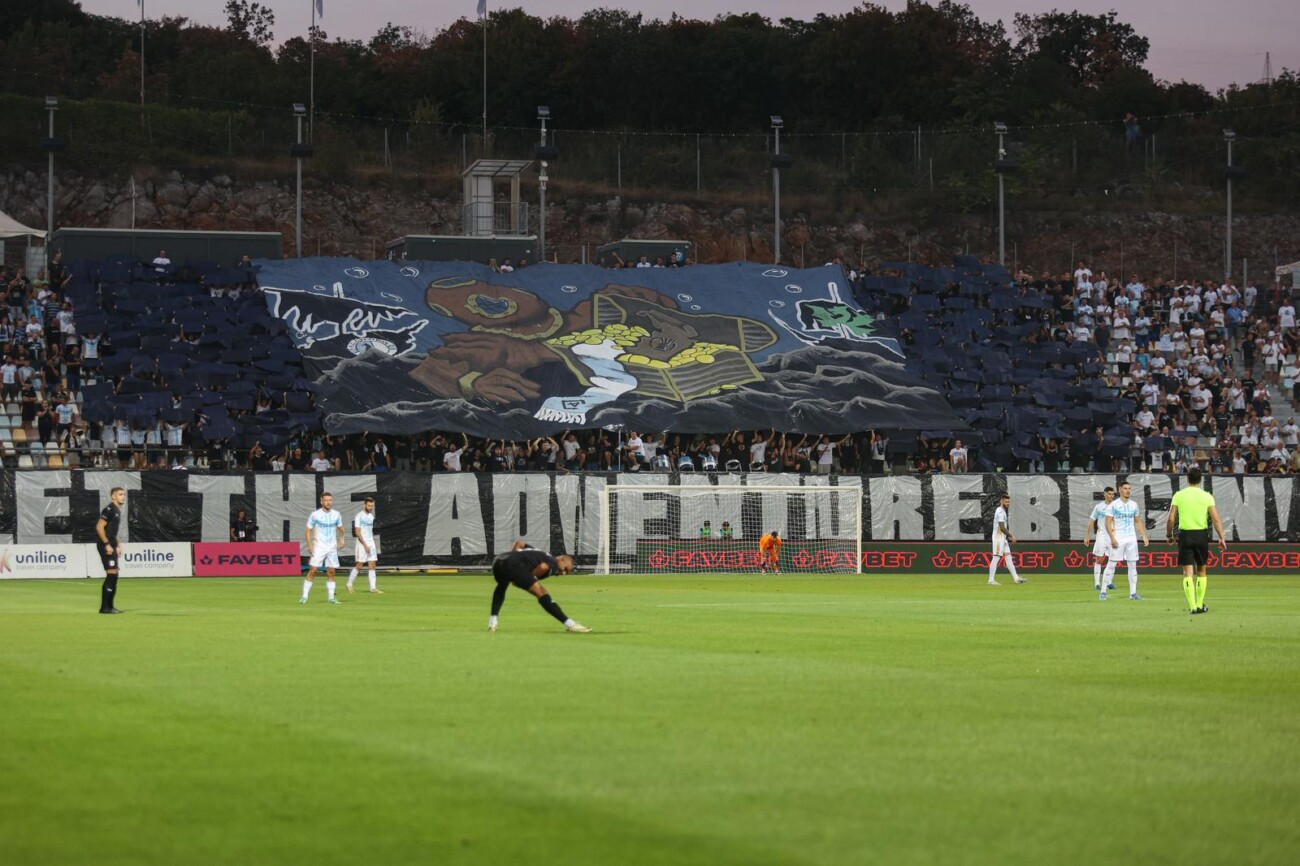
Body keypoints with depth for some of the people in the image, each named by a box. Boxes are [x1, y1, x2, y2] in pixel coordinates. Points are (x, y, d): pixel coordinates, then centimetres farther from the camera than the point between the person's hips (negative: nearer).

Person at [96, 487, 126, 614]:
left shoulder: (117, 510, 17)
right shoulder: (109, 510, -13)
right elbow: (99, 527, -19)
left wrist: (118, 545, 20)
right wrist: (107, 544, -20)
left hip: (111, 546, 10)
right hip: (106, 546, -10)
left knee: (114, 575, 11)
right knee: (111, 574, -12)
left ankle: (110, 606, 16)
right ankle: (104, 607, -11)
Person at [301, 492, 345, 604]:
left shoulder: (336, 515, 4)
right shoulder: (315, 515, -6)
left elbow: (340, 528, 18)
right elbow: (308, 530, -2)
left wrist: (341, 540, 3)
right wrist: (310, 545, -12)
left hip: (332, 548, 3)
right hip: (319, 547, -3)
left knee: (331, 572, 3)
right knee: (313, 571, -10)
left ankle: (331, 597, 10)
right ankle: (304, 596, -7)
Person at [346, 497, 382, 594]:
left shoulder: (371, 516, 13)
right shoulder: (359, 516, -9)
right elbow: (357, 532, -14)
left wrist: (372, 544, 15)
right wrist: (365, 545, -17)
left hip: (371, 544, 7)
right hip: (362, 544, -7)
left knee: (372, 565, 0)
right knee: (359, 566, -4)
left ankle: (373, 588, -2)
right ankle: (349, 584, 11)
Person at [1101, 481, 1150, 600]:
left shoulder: (1134, 505, 10)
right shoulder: (1114, 505, -5)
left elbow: (1138, 521, 18)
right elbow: (1108, 523, -8)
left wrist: (1144, 536, 8)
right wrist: (1112, 538, -17)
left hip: (1131, 539, 5)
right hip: (1118, 539, -5)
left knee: (1133, 565, 4)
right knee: (1111, 564, -5)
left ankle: (1133, 593, 7)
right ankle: (1103, 592, -2)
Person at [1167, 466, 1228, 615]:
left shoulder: (1179, 496, -1)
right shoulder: (1207, 497, -2)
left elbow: (1171, 519, -2)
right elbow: (1216, 519, -7)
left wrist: (1169, 535, 12)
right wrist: (1222, 538, -2)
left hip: (1185, 535, -1)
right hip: (1201, 535, 1)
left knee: (1187, 572, 0)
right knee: (1201, 571, 15)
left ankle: (1192, 606, -9)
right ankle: (1200, 605, 19)